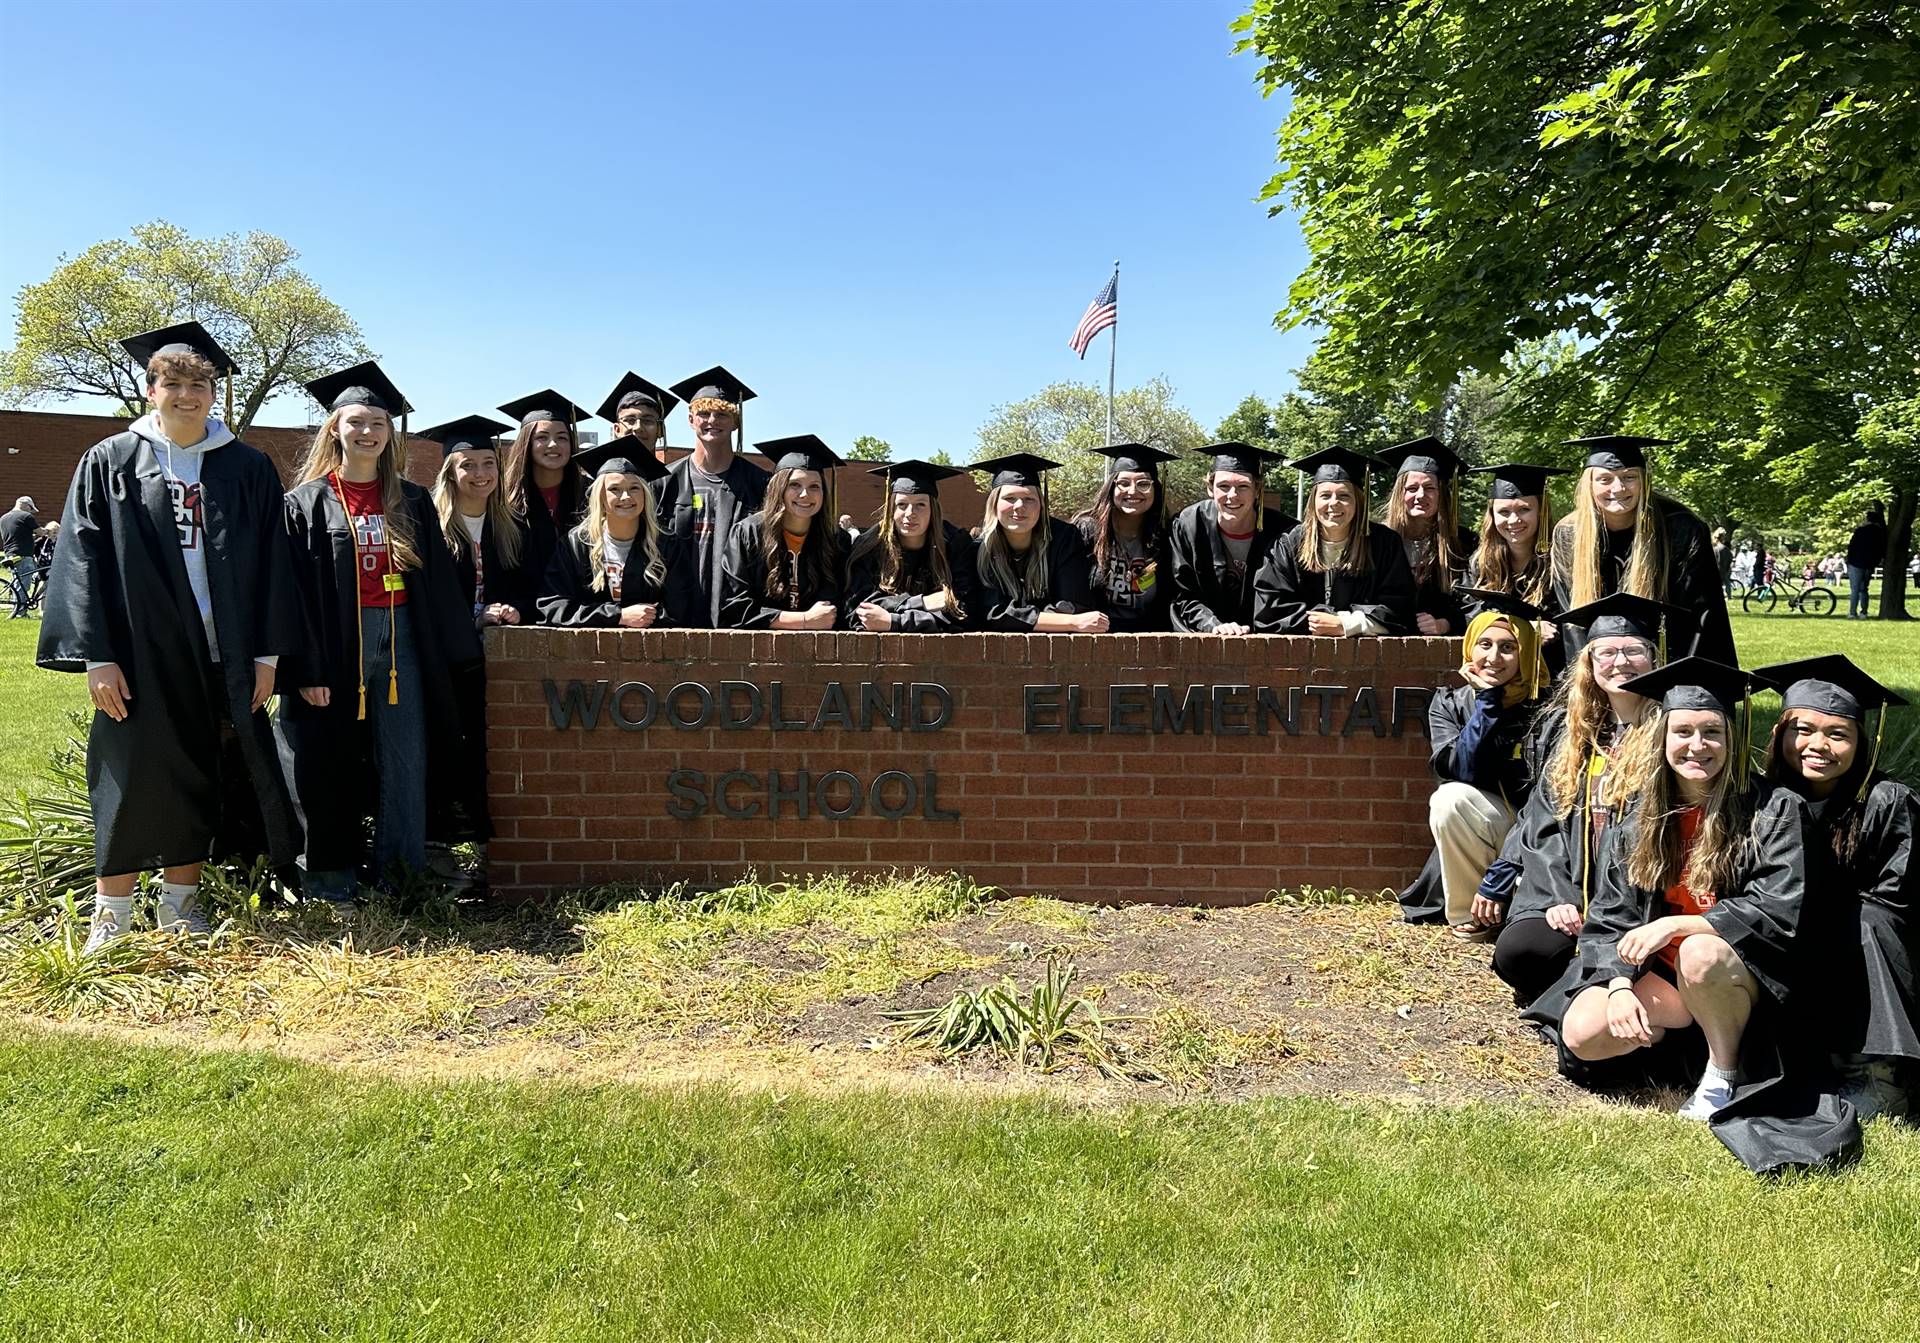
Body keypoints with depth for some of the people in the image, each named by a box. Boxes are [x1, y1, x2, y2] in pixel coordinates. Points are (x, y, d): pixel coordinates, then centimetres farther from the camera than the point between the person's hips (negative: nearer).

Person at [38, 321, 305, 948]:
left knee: (199, 779, 9)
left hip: (221, 655, 1)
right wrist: (97, 655, -9)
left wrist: (267, 653, -2)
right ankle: (111, 914, 16)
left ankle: (180, 904, 23)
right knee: (131, 782, 3)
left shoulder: (249, 468, 5)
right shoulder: (110, 462, 3)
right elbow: (84, 560, -1)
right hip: (140, 652, -1)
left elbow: (270, 564, 4)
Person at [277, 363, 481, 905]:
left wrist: (452, 655, 6)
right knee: (333, 762, 4)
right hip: (334, 642, -3)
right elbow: (294, 590, -4)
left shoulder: (412, 502, 10)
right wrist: (306, 668, -12)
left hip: (401, 639, 3)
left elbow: (438, 582, 11)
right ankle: (332, 872, 16)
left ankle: (400, 868, 15)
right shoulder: (307, 503, 1)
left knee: (405, 758, 4)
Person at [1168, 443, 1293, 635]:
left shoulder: (1283, 531, -6)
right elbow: (1183, 597, -4)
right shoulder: (1187, 526, -5)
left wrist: (1250, 630, -14)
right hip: (1200, 639, 0)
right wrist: (1213, 625, -19)